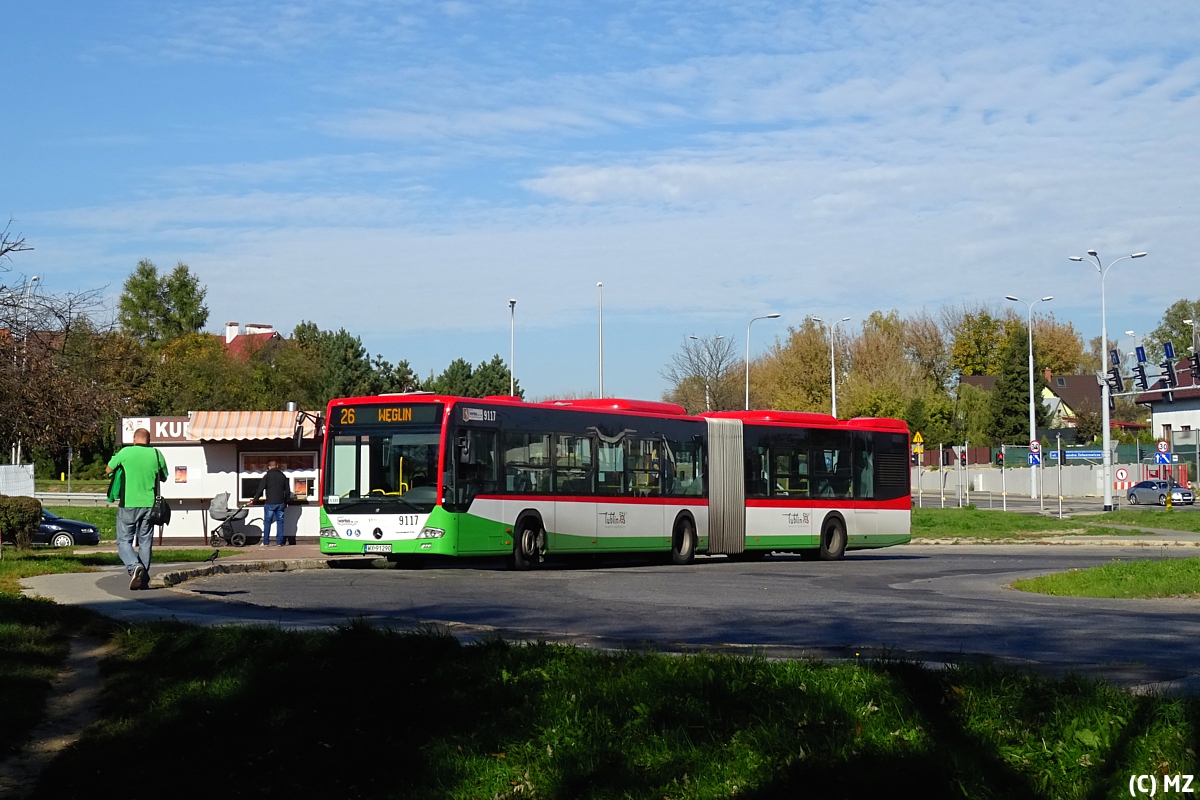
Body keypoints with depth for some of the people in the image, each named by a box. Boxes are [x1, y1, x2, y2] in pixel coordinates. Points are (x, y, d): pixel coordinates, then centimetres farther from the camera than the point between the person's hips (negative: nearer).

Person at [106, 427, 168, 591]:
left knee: (124, 541, 6)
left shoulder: (126, 452, -6)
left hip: (128, 505, -3)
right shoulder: (156, 454, 0)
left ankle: (134, 566, -20)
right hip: (149, 504, 3)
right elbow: (164, 477, 14)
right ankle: (144, 580, 11)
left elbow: (108, 469, 8)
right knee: (145, 543, 11)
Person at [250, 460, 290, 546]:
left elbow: (260, 489, -4)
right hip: (280, 503, 3)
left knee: (267, 522, 4)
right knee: (280, 521, 7)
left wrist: (254, 499, 5)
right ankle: (279, 541, 4)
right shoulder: (283, 476, 10)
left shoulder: (267, 476, -3)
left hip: (270, 503, -3)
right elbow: (287, 491, 14)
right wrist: (286, 502, 22)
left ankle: (266, 542, 2)